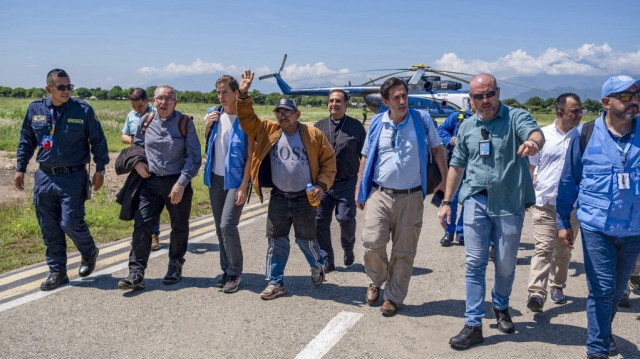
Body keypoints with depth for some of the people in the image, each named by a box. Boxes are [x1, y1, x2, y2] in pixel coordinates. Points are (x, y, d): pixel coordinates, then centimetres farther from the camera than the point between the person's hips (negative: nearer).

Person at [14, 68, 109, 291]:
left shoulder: (83, 110, -5)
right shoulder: (35, 110, 4)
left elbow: (98, 141, 2)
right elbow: (26, 141, 15)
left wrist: (100, 169, 0)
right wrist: (20, 168, 12)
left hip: (73, 177, -4)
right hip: (44, 177, 4)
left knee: (71, 223, -7)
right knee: (49, 228, 7)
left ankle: (89, 253, 24)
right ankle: (57, 272, 20)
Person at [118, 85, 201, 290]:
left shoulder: (185, 123, -5)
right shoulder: (146, 121, 4)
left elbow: (194, 157, -6)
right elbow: (136, 145, 20)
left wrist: (181, 183, -14)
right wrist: (137, 162, -1)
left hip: (178, 183, -2)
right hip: (150, 181, 2)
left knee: (179, 228, 12)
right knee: (141, 225, -8)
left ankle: (175, 268, 31)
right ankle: (136, 274, -4)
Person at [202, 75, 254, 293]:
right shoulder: (213, 114, 7)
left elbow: (250, 155, -11)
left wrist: (244, 186, -17)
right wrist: (207, 125, -2)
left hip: (235, 180, -6)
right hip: (215, 178, 6)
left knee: (227, 226, -13)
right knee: (220, 227, 10)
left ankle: (235, 273, 2)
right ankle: (226, 270, 22)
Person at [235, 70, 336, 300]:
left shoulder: (313, 134, -6)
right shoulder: (268, 131, 1)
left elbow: (329, 159, -1)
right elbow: (247, 120, -3)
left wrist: (322, 185, -10)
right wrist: (243, 95, -15)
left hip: (305, 199, -3)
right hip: (278, 199, 3)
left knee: (306, 240, 9)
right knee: (276, 242, 6)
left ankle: (318, 266, 39)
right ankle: (276, 283, 18)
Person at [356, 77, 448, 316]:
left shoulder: (422, 119, 1)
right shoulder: (376, 123, 5)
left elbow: (437, 149, 9)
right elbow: (366, 158, 12)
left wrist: (445, 180, 3)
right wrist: (359, 191, 10)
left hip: (411, 198, 0)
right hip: (379, 195, 1)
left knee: (404, 251, 5)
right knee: (372, 242, -11)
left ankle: (393, 297, 22)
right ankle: (376, 281, 19)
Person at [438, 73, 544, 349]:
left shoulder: (516, 117, -4)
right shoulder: (467, 127, 8)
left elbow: (536, 134, -26)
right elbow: (457, 166, 14)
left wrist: (533, 143, -51)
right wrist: (446, 202, 11)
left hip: (509, 202, -2)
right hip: (476, 200, 2)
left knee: (506, 265, 11)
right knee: (475, 263, 0)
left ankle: (501, 307, 39)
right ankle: (473, 326, 6)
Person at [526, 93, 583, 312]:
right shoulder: (543, 135, -1)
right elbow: (530, 165, 8)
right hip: (545, 203, -2)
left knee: (563, 251, 14)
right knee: (543, 248, -9)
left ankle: (557, 286, 30)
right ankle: (537, 292, -13)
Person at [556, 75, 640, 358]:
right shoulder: (585, 134, -6)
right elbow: (569, 180, 1)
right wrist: (563, 221, 2)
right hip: (596, 227, -3)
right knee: (602, 289, -2)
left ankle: (603, 332, 42)